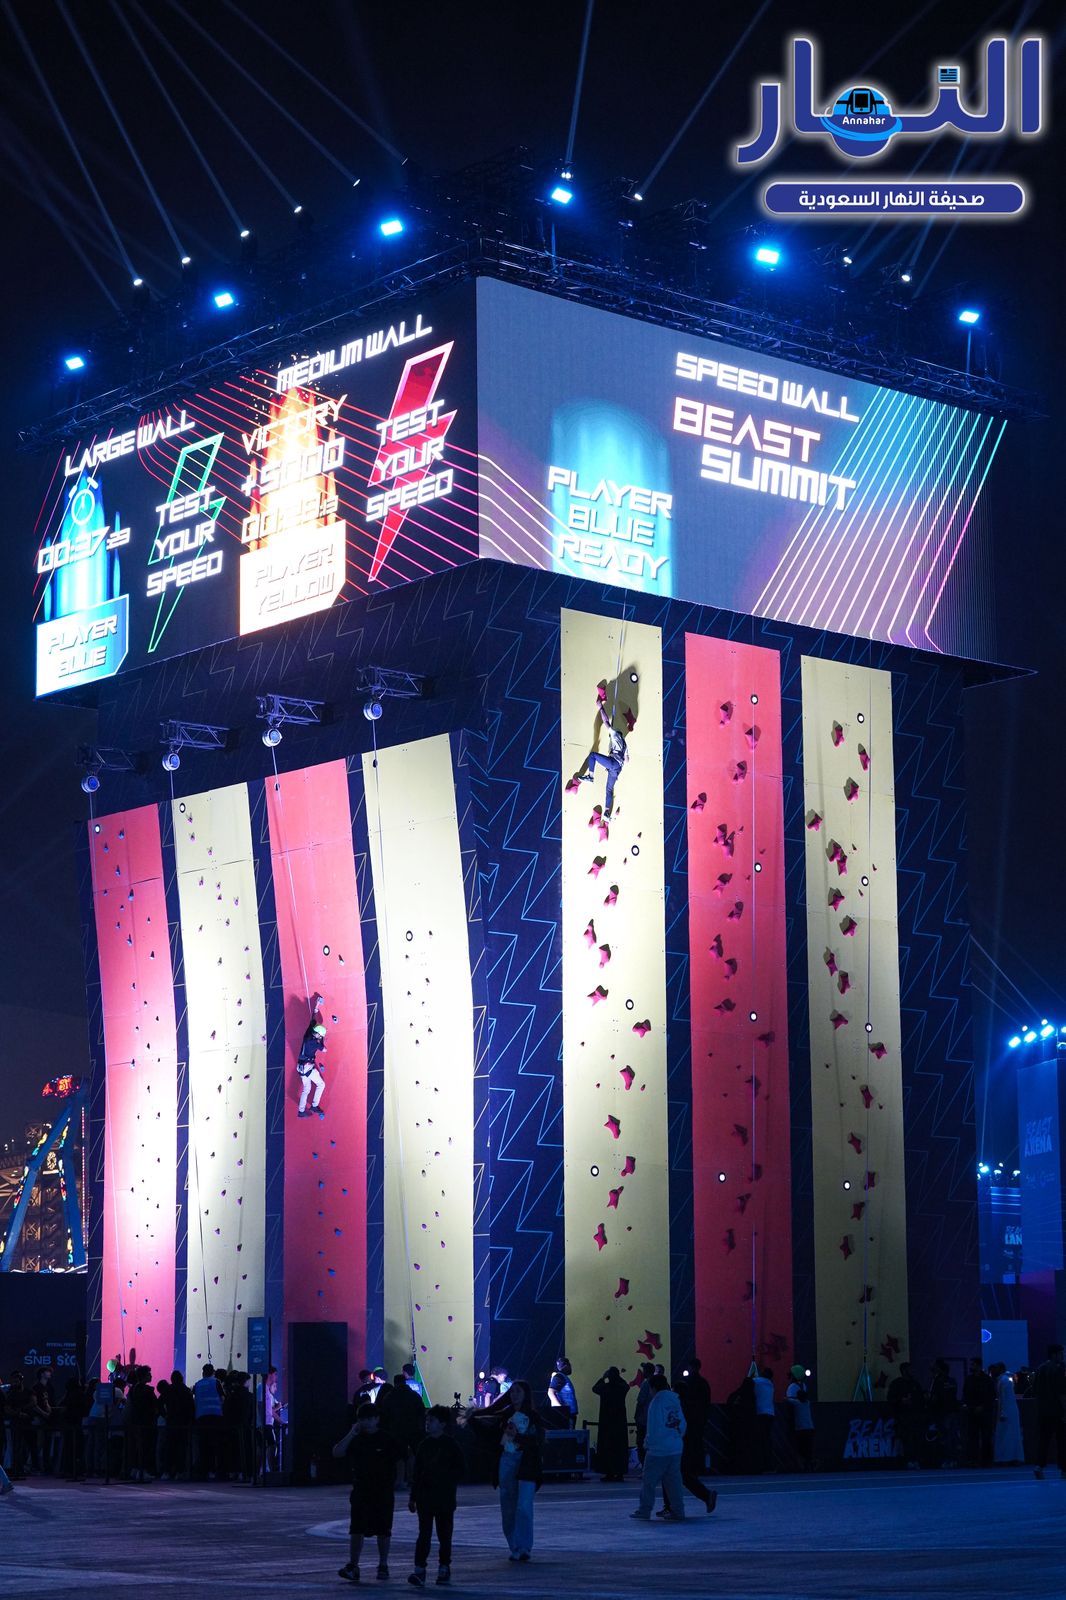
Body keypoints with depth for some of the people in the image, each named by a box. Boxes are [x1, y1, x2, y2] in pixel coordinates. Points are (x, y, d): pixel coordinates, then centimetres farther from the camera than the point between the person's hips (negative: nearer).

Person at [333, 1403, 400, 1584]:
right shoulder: (355, 1439, 4)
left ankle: (383, 1565, 19)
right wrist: (352, 1434, -14)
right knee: (357, 1530, -6)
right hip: (361, 1490, 1)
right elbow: (337, 1453, -8)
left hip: (383, 1490, -1)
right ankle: (353, 1566, -9)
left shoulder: (387, 1439, -1)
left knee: (383, 1531, 6)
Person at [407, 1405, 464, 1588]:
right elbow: (416, 1472, 12)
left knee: (444, 1535, 7)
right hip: (425, 1497, 2)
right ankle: (419, 1571, -10)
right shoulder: (424, 1445, 8)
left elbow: (459, 1471, 1)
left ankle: (444, 1569, 19)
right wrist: (413, 1497, 11)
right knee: (424, 1534, -5)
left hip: (445, 1498, -2)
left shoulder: (451, 1446, -2)